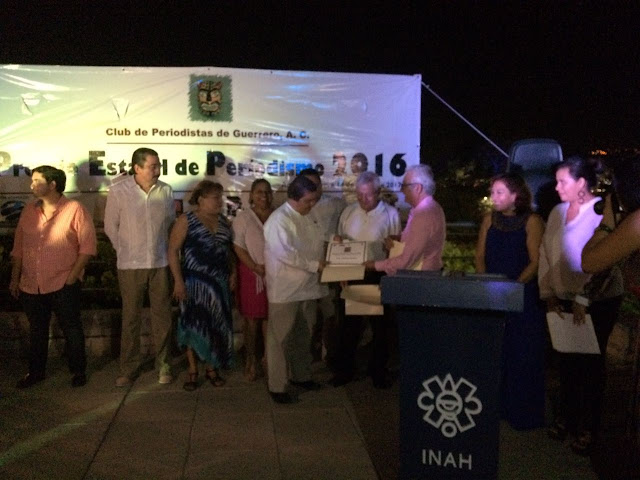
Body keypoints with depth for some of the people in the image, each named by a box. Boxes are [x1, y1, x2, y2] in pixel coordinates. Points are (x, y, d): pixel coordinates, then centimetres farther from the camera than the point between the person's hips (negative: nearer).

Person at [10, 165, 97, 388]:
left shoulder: (74, 209, -8)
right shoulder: (29, 211, 8)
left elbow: (87, 245, -10)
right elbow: (18, 248, 13)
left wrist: (73, 276, -13)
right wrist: (14, 278, 11)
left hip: (63, 284, -5)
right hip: (30, 286, 5)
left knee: (71, 329, 6)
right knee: (36, 331, 17)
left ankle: (78, 370, 21)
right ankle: (35, 371, 31)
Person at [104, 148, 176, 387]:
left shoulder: (166, 191, -1)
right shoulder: (118, 191, -6)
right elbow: (111, 226, 3)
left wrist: (163, 249, 8)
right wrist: (126, 251, 7)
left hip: (161, 262, 2)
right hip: (130, 265, -1)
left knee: (162, 315, 8)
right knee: (130, 317, 8)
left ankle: (163, 365, 23)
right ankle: (129, 367, 22)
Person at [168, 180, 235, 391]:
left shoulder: (224, 222, 9)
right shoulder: (186, 221, -7)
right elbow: (173, 251, -9)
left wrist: (233, 272, 4)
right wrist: (178, 281, -15)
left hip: (220, 282, 5)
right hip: (194, 282, -4)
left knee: (217, 325, 9)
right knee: (195, 325, 3)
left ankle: (212, 368, 23)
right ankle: (193, 371, 16)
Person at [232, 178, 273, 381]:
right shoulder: (243, 218, -2)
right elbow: (238, 248, -8)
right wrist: (257, 268, -15)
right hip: (251, 273, -2)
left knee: (269, 317, 7)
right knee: (252, 319, 4)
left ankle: (267, 357, 21)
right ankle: (250, 360, 17)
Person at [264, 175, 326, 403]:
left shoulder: (307, 218, 12)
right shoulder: (279, 220, -15)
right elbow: (285, 253, -24)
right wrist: (314, 264, -21)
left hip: (307, 287, 8)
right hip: (285, 290, -8)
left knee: (303, 336, 19)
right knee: (280, 339, 2)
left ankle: (300, 375, 35)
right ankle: (277, 387, 12)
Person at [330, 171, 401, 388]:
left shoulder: (390, 214, -4)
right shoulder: (348, 212, 6)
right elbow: (339, 241, 14)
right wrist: (338, 241, -8)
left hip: (378, 276, -2)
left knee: (380, 326, 8)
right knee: (348, 324, 10)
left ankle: (378, 371, 24)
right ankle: (345, 369, 24)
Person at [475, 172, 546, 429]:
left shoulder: (531, 221, -8)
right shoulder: (490, 220, 7)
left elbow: (536, 262, -11)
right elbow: (480, 256, 10)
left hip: (523, 297, -4)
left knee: (521, 355, 3)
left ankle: (523, 413, 16)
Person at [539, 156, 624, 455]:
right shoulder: (557, 212, 5)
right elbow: (546, 253, 4)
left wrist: (583, 300, -19)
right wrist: (549, 294, -2)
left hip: (598, 302, -5)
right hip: (564, 300, 5)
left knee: (590, 364, 6)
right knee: (566, 360, 13)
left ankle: (587, 429, 20)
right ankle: (565, 417, 30)